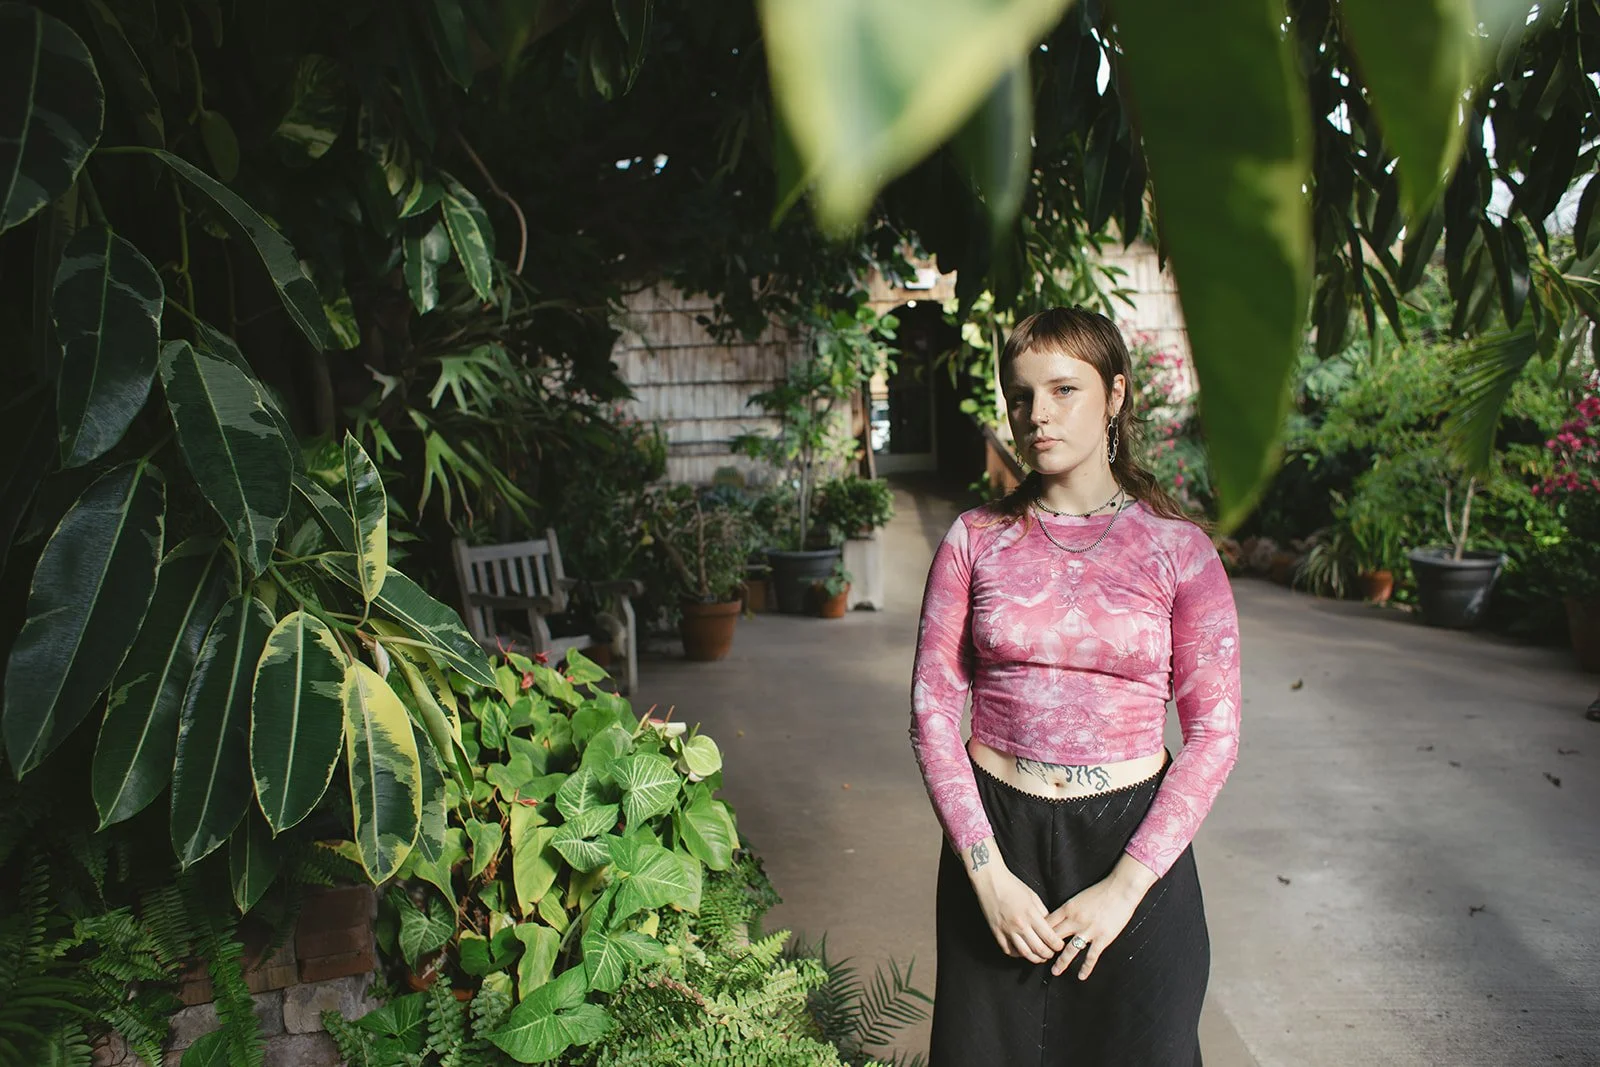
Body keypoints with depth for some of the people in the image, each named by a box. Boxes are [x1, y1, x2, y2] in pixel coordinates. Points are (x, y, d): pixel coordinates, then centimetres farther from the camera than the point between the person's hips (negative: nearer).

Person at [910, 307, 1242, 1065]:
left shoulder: (1177, 548, -3)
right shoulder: (976, 539, -1)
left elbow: (1214, 732, -5)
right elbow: (933, 709, -3)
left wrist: (1124, 887, -11)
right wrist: (989, 874, -10)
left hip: (1131, 839, -1)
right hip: (995, 831, 1)